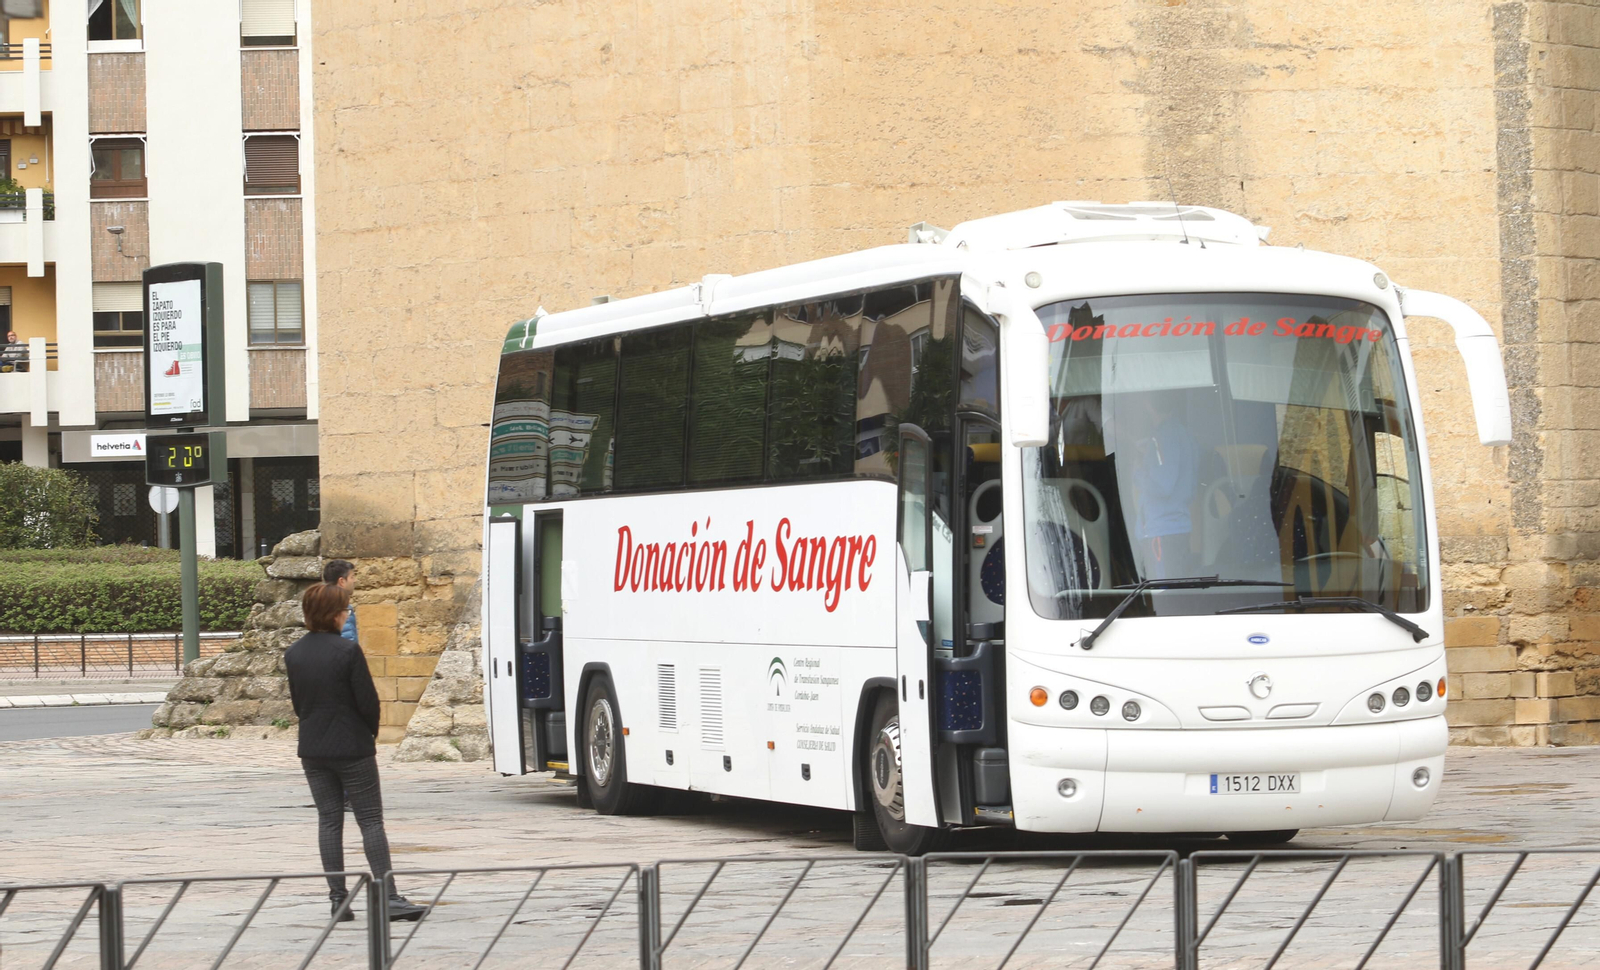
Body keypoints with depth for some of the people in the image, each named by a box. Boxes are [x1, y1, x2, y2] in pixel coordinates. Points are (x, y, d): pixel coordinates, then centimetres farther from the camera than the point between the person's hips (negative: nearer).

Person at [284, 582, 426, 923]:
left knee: (328, 821, 9)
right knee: (371, 820, -1)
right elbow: (367, 700, -13)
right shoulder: (347, 650, -16)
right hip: (352, 748, -5)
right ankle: (389, 897, -7)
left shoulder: (293, 654, 3)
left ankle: (338, 899, 6)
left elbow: (297, 701, 10)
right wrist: (372, 733, 6)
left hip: (312, 750, 5)